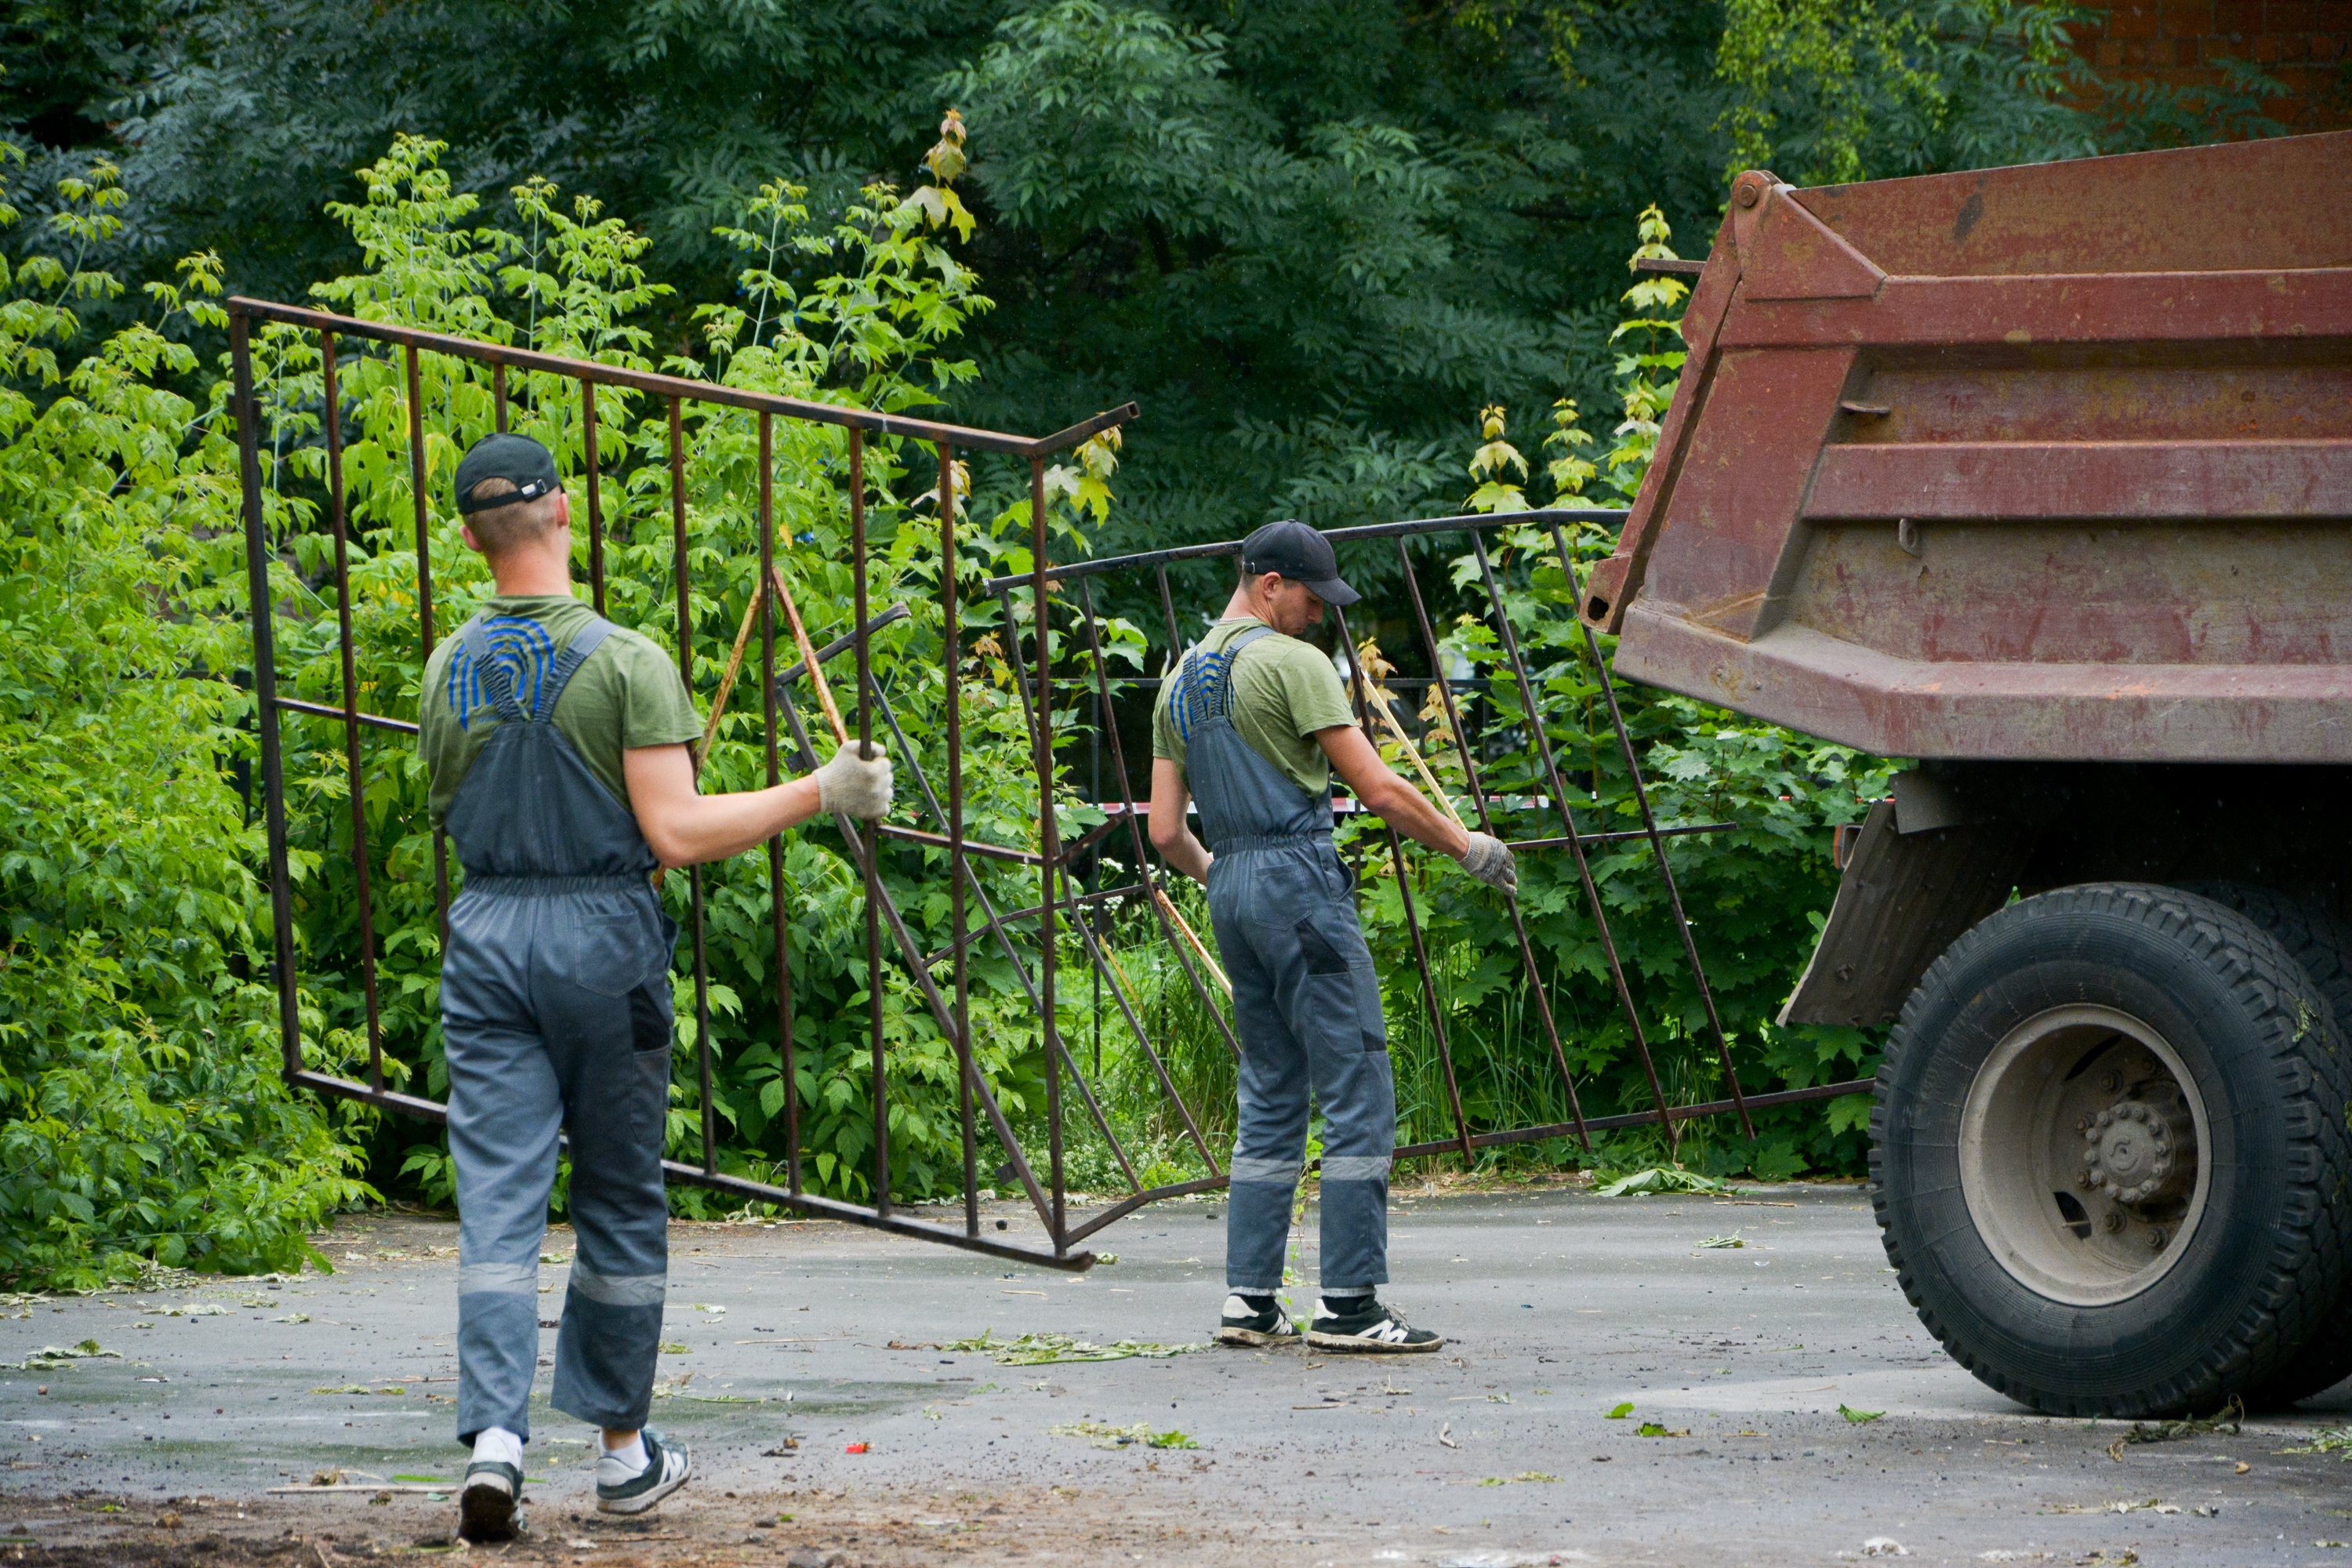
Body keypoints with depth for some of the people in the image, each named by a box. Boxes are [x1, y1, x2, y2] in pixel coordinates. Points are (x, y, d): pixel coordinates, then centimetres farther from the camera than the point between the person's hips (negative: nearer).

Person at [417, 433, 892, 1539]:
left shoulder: (450, 670, 5)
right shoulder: (624, 661, -10)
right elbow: (677, 835, -15)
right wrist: (819, 794, -6)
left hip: (485, 934, 3)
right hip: (601, 937, -3)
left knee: (499, 1200, 0)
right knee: (620, 1204, 10)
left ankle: (493, 1436, -16)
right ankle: (623, 1450, 18)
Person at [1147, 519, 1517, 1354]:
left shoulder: (1181, 682, 16)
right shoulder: (1290, 662, -8)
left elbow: (1165, 831, 15)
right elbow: (1378, 790, -10)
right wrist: (1469, 848, 2)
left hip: (1230, 889, 9)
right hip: (1299, 881, -9)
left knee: (1271, 1100, 13)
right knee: (1359, 1099, -6)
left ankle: (1249, 1300, 9)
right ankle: (1349, 1304, -10)